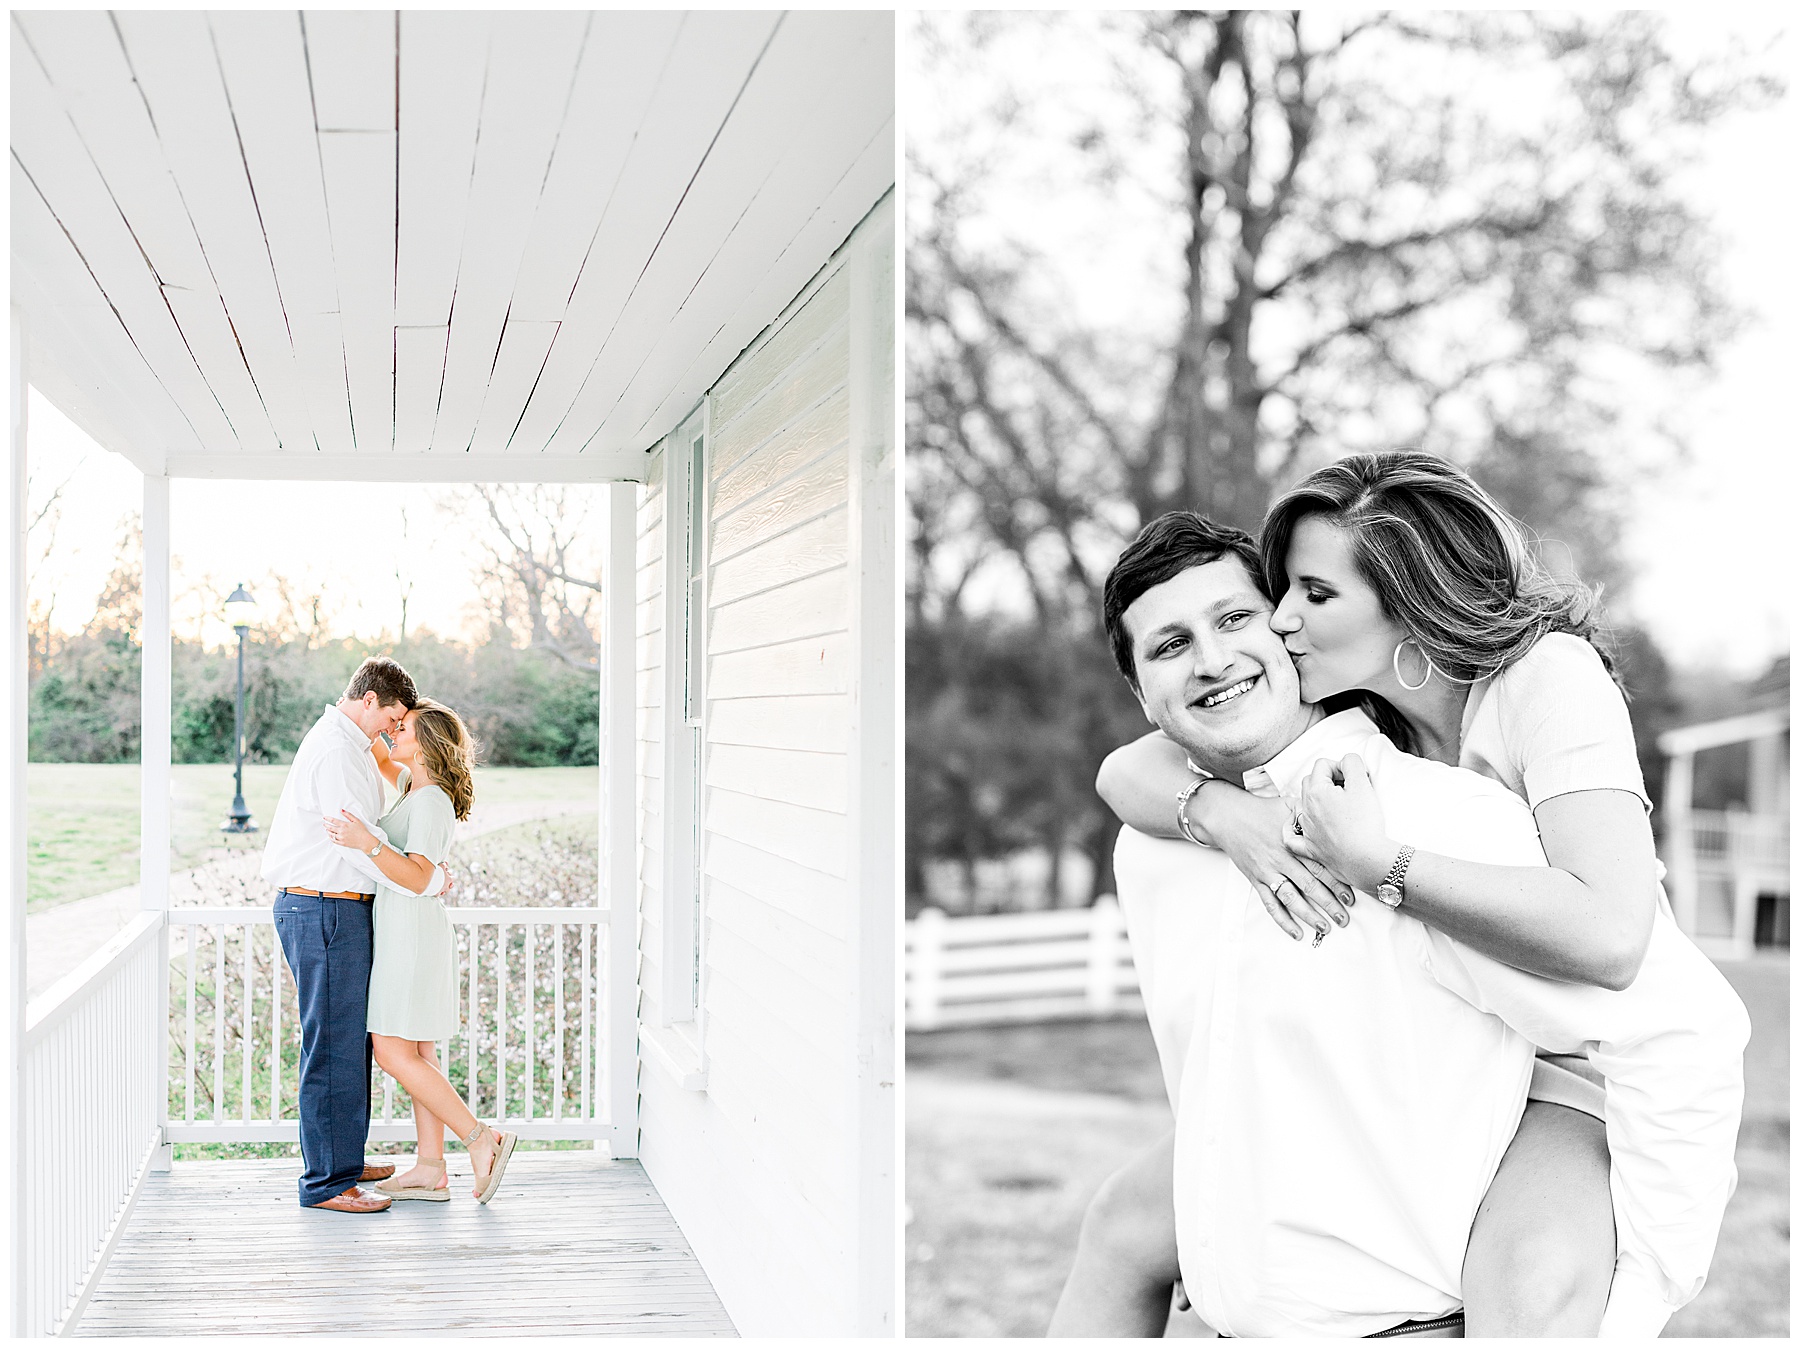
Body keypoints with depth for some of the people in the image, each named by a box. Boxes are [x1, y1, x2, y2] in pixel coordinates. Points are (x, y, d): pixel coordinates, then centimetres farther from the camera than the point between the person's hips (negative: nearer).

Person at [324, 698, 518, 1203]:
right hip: (402, 933, 10)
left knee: (394, 1054, -9)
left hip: (411, 934, -10)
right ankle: (430, 1170, 10)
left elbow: (417, 877, -28)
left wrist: (368, 843, -40)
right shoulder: (415, 785, 11)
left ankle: (482, 1141, -9)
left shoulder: (431, 802, -17)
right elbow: (382, 763, 34)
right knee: (417, 1055, 8)